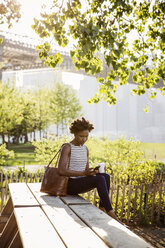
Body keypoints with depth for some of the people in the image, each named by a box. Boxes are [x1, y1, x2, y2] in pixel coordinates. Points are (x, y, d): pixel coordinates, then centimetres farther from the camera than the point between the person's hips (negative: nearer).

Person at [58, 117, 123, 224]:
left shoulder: (85, 149, 14)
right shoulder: (67, 148, -9)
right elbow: (62, 171, -22)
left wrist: (93, 172, -9)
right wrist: (83, 173, -28)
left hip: (81, 184, 7)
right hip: (69, 184, -7)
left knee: (106, 176, -18)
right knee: (100, 179, -28)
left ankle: (102, 210, -17)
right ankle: (112, 215, -27)